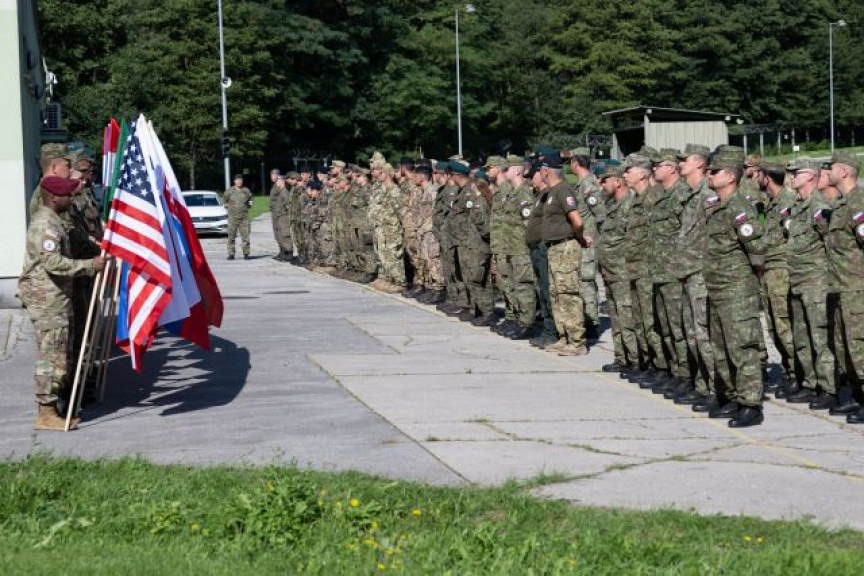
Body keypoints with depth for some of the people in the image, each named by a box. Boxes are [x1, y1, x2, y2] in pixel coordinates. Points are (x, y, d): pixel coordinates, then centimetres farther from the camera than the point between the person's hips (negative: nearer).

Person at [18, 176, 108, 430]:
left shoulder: (50, 219, 16)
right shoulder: (45, 224, -18)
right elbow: (53, 263, -27)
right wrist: (90, 265, -25)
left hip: (56, 297, 11)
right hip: (47, 298, -11)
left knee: (61, 354, 14)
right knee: (52, 355, -8)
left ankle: (54, 407, 21)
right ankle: (46, 413, -4)